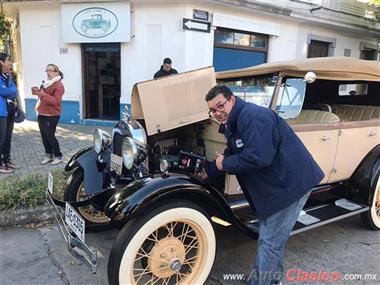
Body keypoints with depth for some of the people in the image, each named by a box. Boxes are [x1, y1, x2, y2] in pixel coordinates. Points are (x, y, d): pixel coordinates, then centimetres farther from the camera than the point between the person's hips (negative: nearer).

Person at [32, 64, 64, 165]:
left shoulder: (58, 85, -12)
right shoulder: (45, 83, 14)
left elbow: (56, 101, -22)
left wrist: (43, 94, -30)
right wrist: (37, 92, 4)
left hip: (51, 115, -8)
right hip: (41, 114, 8)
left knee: (50, 136, -6)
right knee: (44, 135, 10)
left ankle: (58, 156, 7)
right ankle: (48, 155, 21)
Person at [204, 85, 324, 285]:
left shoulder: (253, 116, -22)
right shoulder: (233, 124, 11)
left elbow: (257, 157, -32)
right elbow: (231, 156, 17)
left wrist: (225, 164, -19)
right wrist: (205, 171, 12)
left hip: (290, 183, -11)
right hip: (274, 185, 11)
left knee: (269, 241, -1)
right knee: (273, 239, 22)